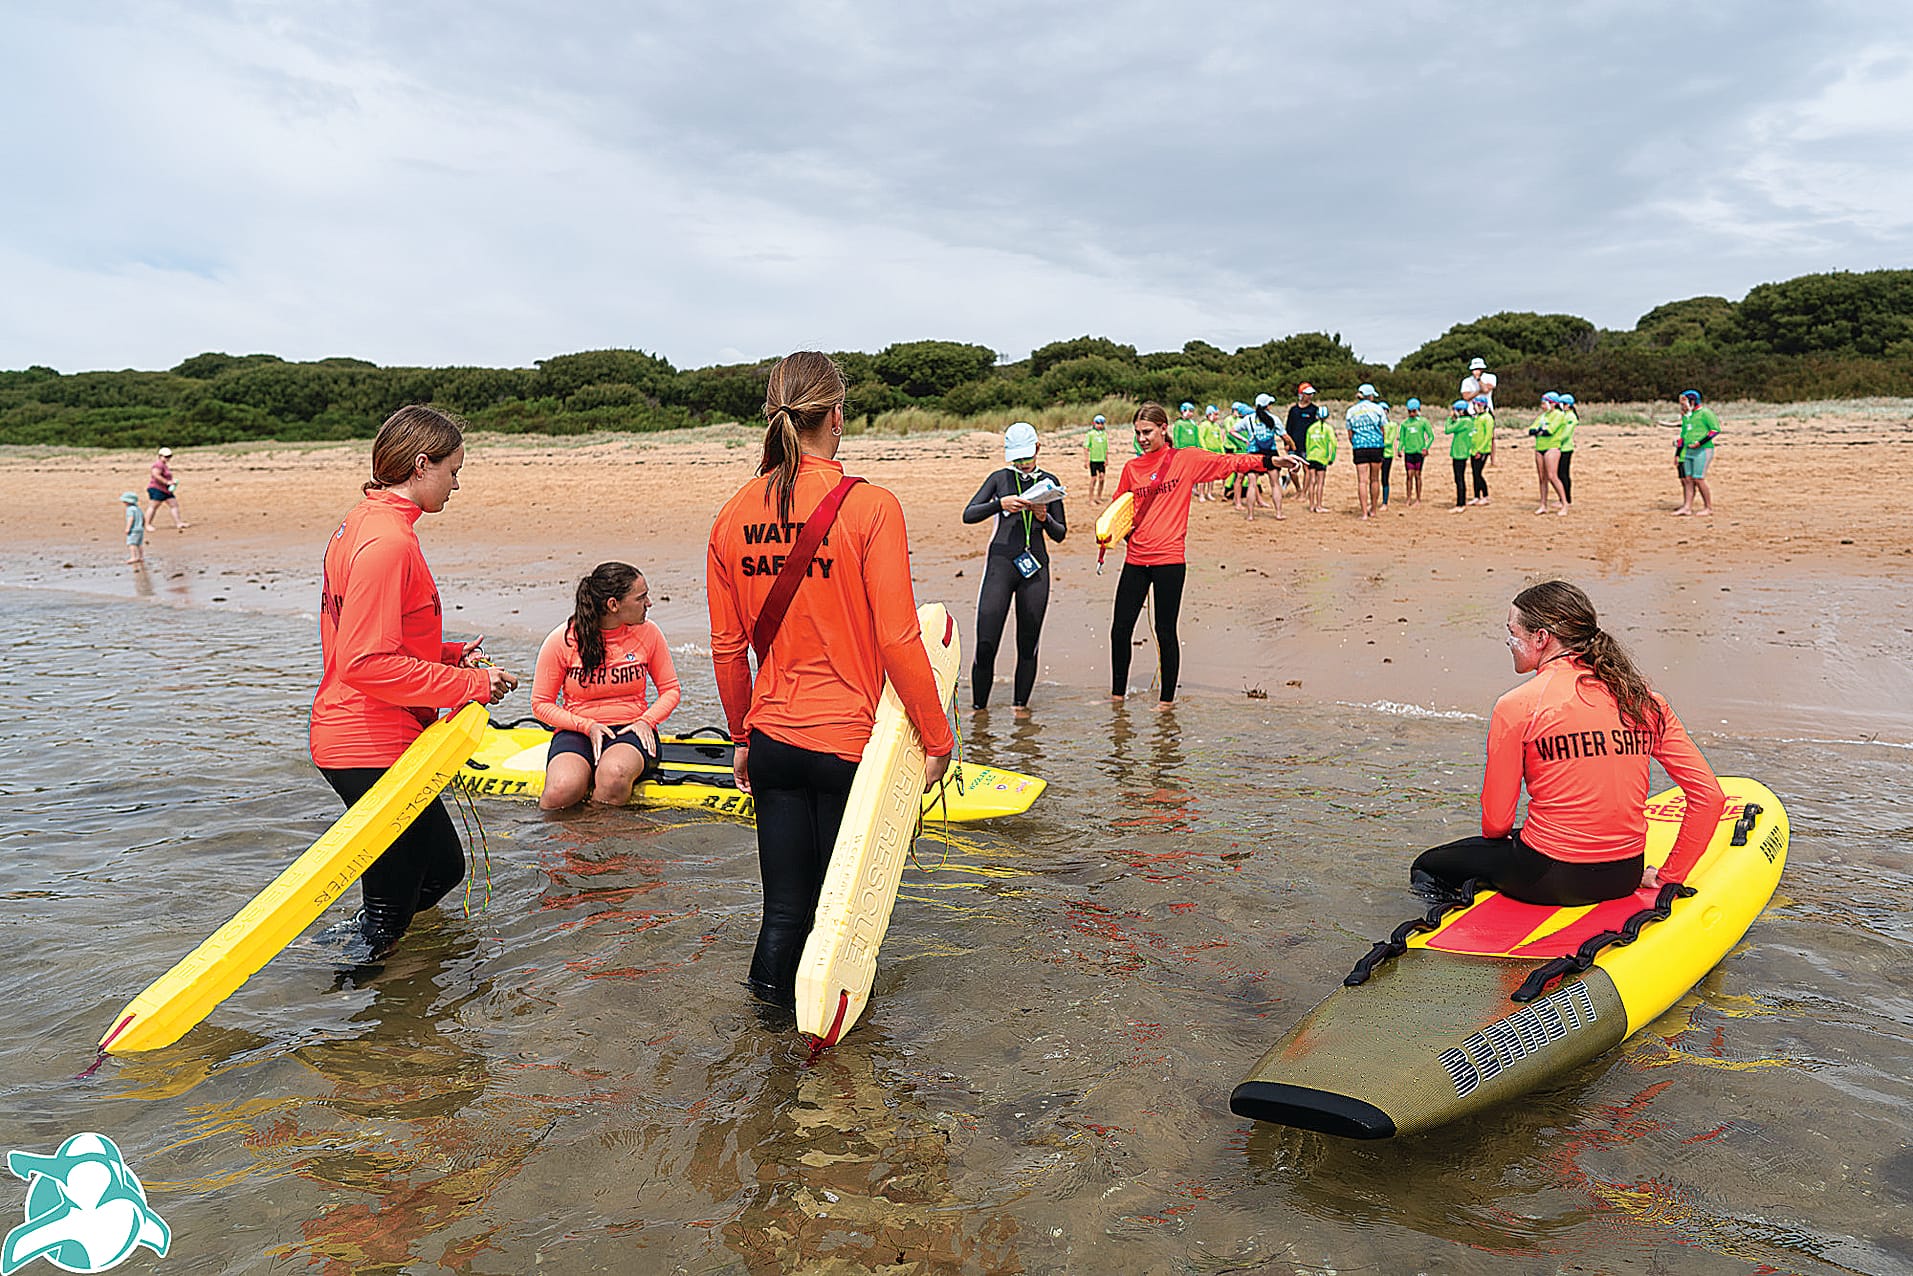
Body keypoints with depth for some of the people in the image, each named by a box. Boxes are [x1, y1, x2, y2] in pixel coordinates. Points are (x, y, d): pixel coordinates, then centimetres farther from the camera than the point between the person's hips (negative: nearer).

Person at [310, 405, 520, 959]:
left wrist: (449, 654, 9)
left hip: (355, 740, 10)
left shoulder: (361, 523, 11)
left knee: (443, 869, 21)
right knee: (393, 904, 3)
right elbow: (368, 664, -26)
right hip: (371, 751, -10)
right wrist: (470, 684, -18)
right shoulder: (388, 541, -21)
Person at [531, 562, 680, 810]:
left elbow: (670, 689, 11)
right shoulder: (562, 640, -6)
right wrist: (588, 726, -12)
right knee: (562, 791, -33)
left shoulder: (648, 632, -1)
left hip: (630, 729, 1)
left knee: (615, 775, -36)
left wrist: (647, 721, -8)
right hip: (577, 730, -1)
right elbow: (541, 703, 2)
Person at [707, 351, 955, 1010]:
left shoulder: (734, 516, 1)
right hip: (848, 740, -4)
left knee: (785, 906, 14)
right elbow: (898, 642, -16)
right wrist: (938, 738, -6)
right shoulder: (869, 507, -14)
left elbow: (727, 647, 7)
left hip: (772, 740, 4)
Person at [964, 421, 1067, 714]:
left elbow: (1060, 535, 10)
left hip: (1036, 568, 2)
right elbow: (968, 514, -4)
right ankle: (979, 707, 6)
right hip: (1000, 562, -1)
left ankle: (1021, 705, 18)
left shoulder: (1049, 481, 11)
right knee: (986, 645, -7)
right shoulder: (999, 478, 7)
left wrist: (1045, 518, -10)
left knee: (1028, 644, 4)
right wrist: (1000, 504, -20)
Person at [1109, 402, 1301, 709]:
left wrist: (1270, 460, -12)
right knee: (1120, 629, 5)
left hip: (1169, 559, -4)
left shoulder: (1186, 459, 1)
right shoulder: (1132, 468, 11)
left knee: (1165, 631, 2)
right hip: (1135, 558, 4)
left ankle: (1168, 699, 16)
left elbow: (1228, 463, -3)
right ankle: (1117, 694, 20)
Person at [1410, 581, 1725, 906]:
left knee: (1427, 867, 18)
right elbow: (1710, 796, 1)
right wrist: (1669, 877, 11)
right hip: (1625, 879, 5)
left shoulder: (1517, 706, -12)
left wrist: (1498, 838, 17)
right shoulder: (1644, 699, 1)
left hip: (1548, 880, -5)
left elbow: (1495, 822, -8)